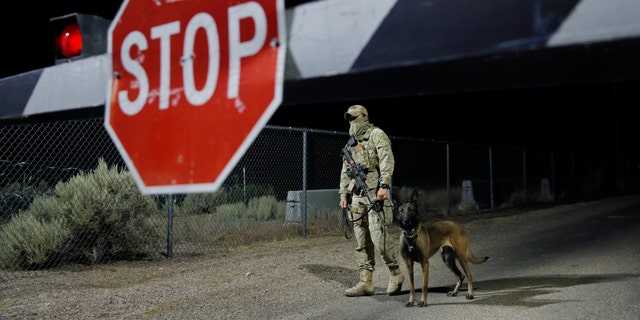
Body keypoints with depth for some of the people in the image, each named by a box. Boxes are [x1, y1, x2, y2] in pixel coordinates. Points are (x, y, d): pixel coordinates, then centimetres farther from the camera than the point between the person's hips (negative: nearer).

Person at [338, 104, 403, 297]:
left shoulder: (376, 134, 0)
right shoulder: (351, 143, 22)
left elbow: (387, 160, -11)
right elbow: (345, 171, 25)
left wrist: (384, 185, -21)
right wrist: (343, 194, 17)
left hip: (375, 192, -7)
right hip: (356, 195, 7)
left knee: (378, 234, -13)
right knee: (361, 240, 5)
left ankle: (396, 274, 4)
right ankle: (366, 282, 8)